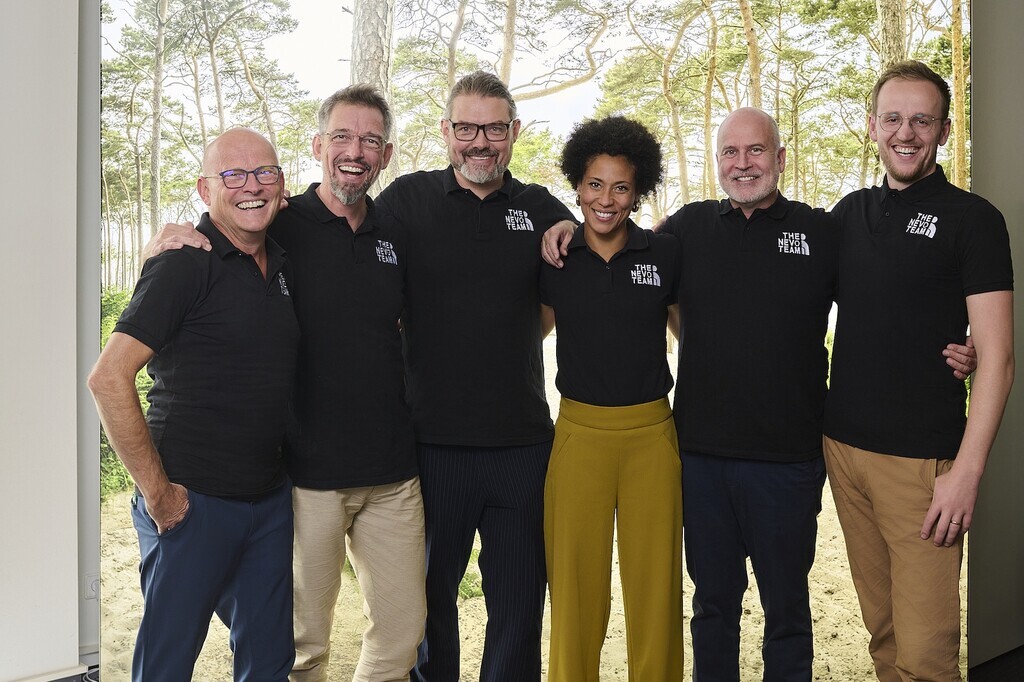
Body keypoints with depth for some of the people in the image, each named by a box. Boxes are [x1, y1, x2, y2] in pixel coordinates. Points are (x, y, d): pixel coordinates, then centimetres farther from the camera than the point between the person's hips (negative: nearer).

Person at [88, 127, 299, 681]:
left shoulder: (281, 262, 8)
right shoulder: (185, 264, -13)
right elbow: (108, 378, -19)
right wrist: (157, 491, -16)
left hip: (270, 500, 6)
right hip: (192, 502, -6)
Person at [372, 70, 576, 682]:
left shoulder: (544, 211, 5)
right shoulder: (408, 199, 0)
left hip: (523, 444, 2)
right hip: (432, 441, -1)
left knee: (519, 605, 14)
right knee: (428, 599, 17)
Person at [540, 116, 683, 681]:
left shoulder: (664, 254, 1)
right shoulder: (553, 258, 2)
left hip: (653, 432, 0)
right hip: (578, 432, 0)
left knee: (655, 586, 10)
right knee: (575, 588, 8)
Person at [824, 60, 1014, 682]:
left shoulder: (972, 219, -4)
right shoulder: (852, 212, 11)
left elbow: (996, 357, -9)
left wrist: (968, 472, -15)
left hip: (922, 461, -4)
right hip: (844, 446, 5)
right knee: (881, 629, 14)